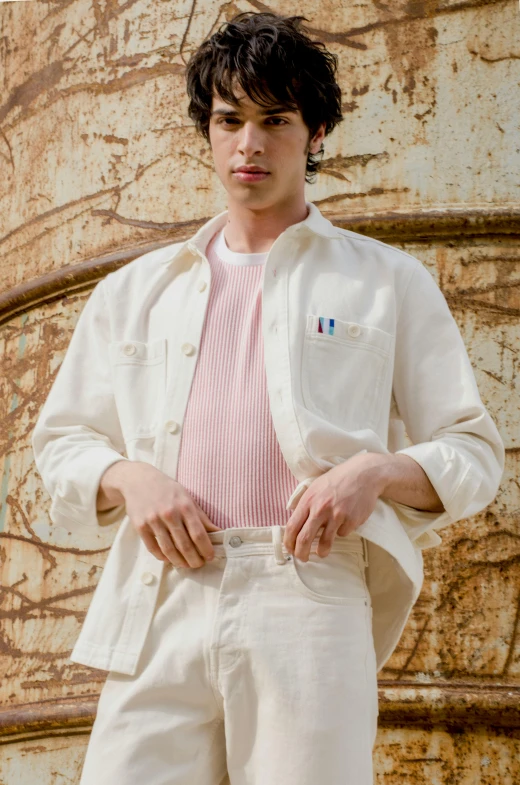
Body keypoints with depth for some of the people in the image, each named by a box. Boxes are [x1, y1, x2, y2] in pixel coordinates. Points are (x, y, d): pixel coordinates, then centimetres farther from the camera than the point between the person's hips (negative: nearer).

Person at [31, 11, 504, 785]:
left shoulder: (388, 281, 15)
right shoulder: (135, 291, 23)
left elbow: (474, 454, 12)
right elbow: (60, 440, 23)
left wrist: (377, 471, -9)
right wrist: (129, 479, 0)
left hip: (311, 599, -2)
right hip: (157, 611, 2)